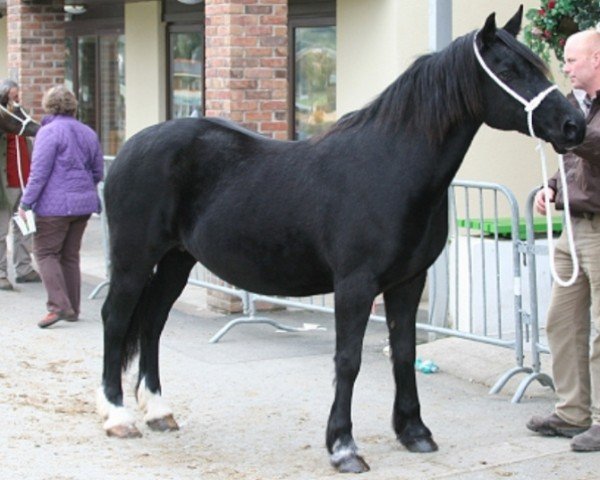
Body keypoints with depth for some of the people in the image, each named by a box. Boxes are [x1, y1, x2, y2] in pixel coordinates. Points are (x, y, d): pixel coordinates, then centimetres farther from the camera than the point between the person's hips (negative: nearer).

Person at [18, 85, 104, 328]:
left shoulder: (49, 132, -10)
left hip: (55, 204, -7)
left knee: (45, 252, 0)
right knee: (70, 255, 14)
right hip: (84, 203, 7)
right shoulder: (88, 133, 11)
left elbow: (39, 171, -15)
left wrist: (26, 202, -12)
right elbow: (98, 172, 16)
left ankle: (59, 305, -13)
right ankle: (73, 309, 16)